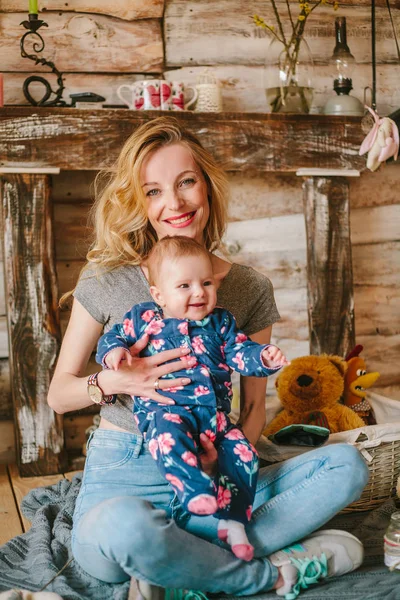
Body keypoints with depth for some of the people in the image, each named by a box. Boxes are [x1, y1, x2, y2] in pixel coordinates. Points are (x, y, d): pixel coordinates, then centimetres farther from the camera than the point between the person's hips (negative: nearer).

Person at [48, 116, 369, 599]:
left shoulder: (250, 290, 4)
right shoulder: (107, 280, -2)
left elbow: (254, 408, 7)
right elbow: (58, 394, 5)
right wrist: (116, 382, -16)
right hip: (123, 475, -2)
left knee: (346, 466, -17)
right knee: (124, 528, -39)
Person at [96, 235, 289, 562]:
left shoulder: (221, 322, 16)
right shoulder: (143, 318, 9)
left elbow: (240, 352, 11)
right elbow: (112, 336, 16)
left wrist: (264, 357, -10)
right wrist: (114, 351, -8)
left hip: (215, 413, 4)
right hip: (164, 408, -4)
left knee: (243, 454, -13)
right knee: (169, 436, -38)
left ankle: (232, 521, -7)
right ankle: (196, 490, -45)